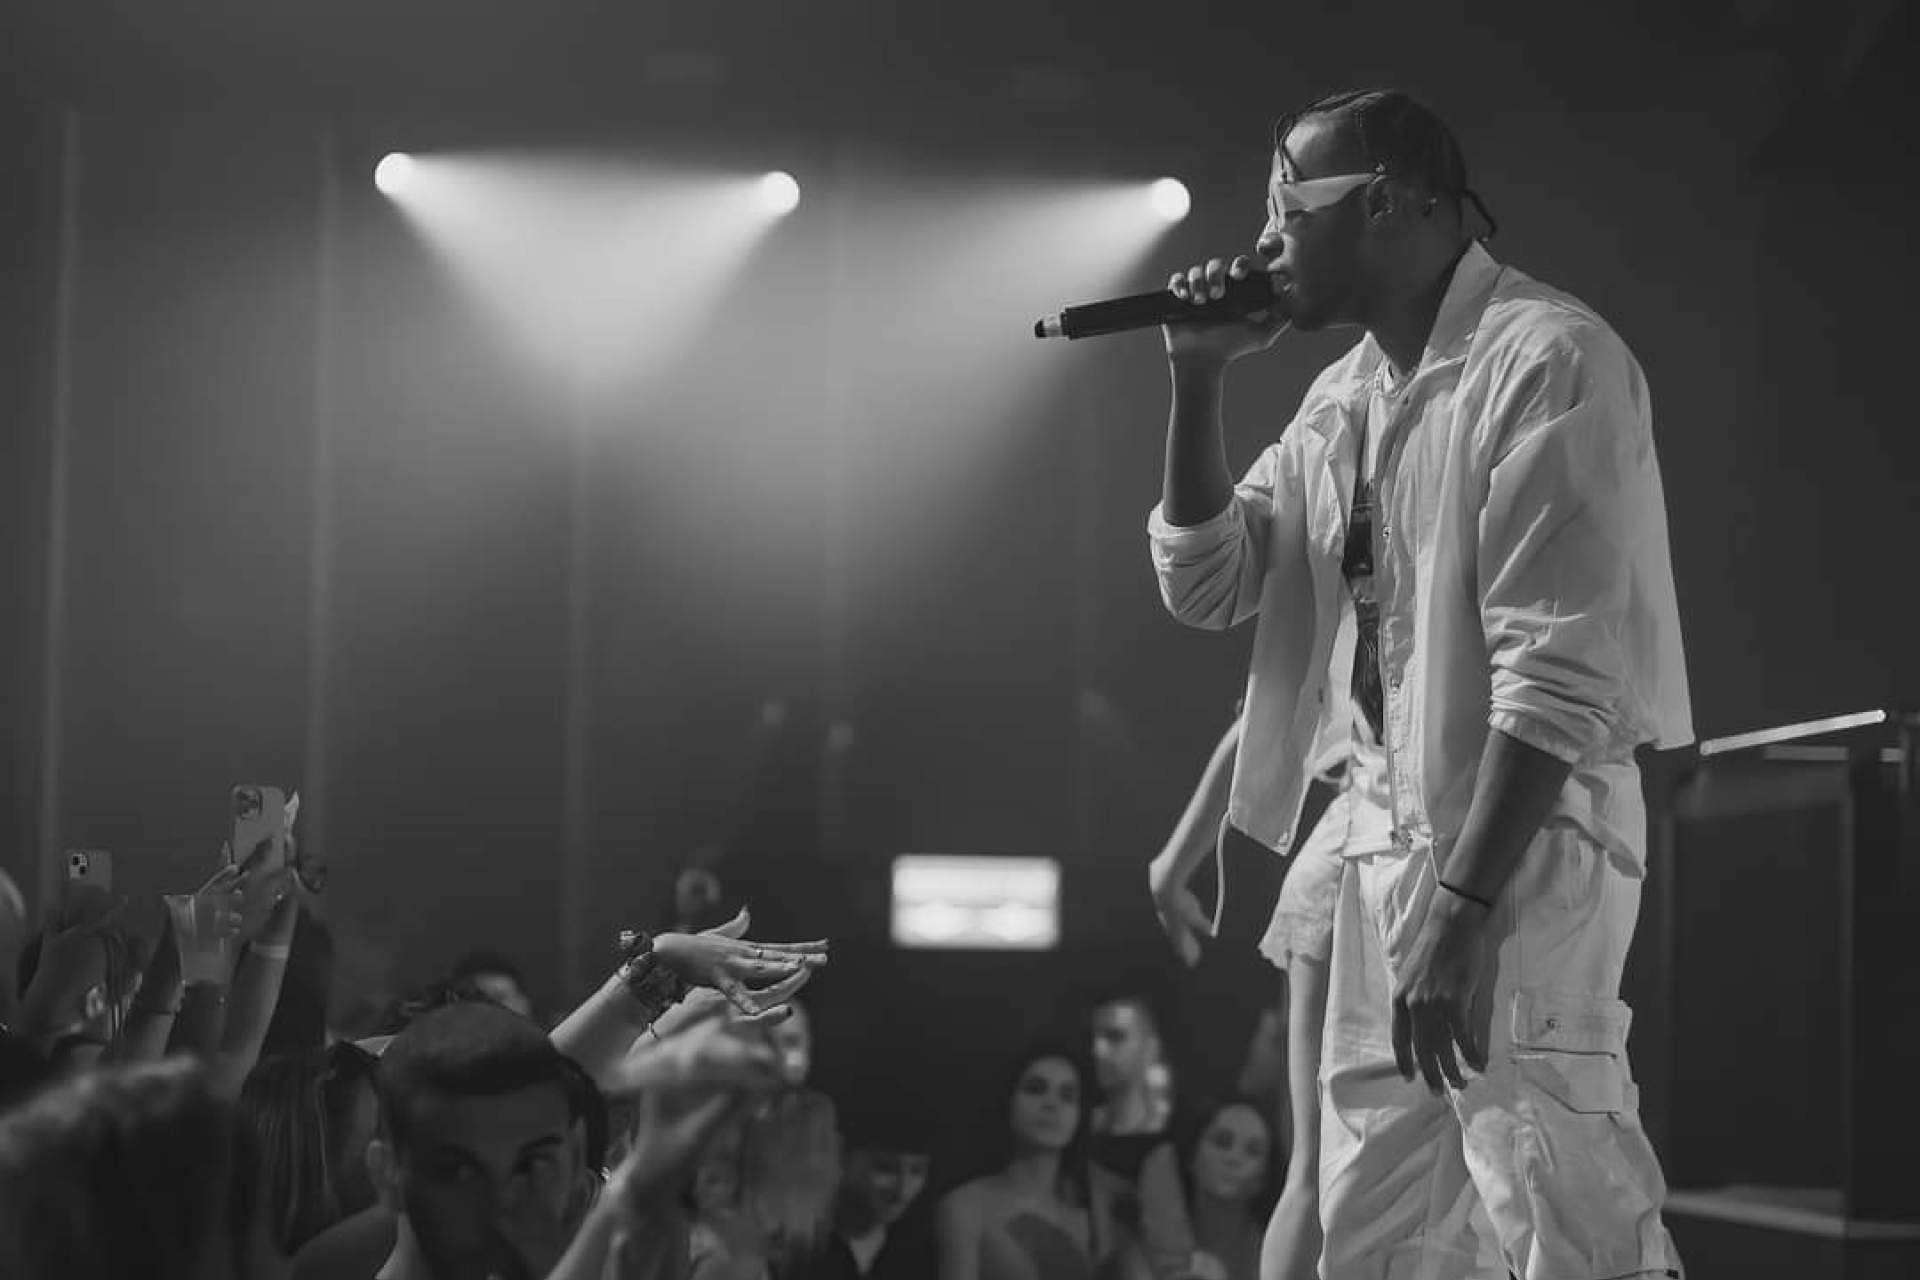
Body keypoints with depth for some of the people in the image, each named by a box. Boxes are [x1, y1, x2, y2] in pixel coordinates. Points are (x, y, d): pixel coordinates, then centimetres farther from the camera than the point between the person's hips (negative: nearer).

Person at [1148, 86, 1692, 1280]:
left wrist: (1466, 906, -25)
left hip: (1520, 848, -9)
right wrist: (1200, 377, 6)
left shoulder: (1546, 359, -13)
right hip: (1385, 853, 9)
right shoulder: (1345, 394, 13)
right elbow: (1208, 585, 18)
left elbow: (1561, 672, -20)